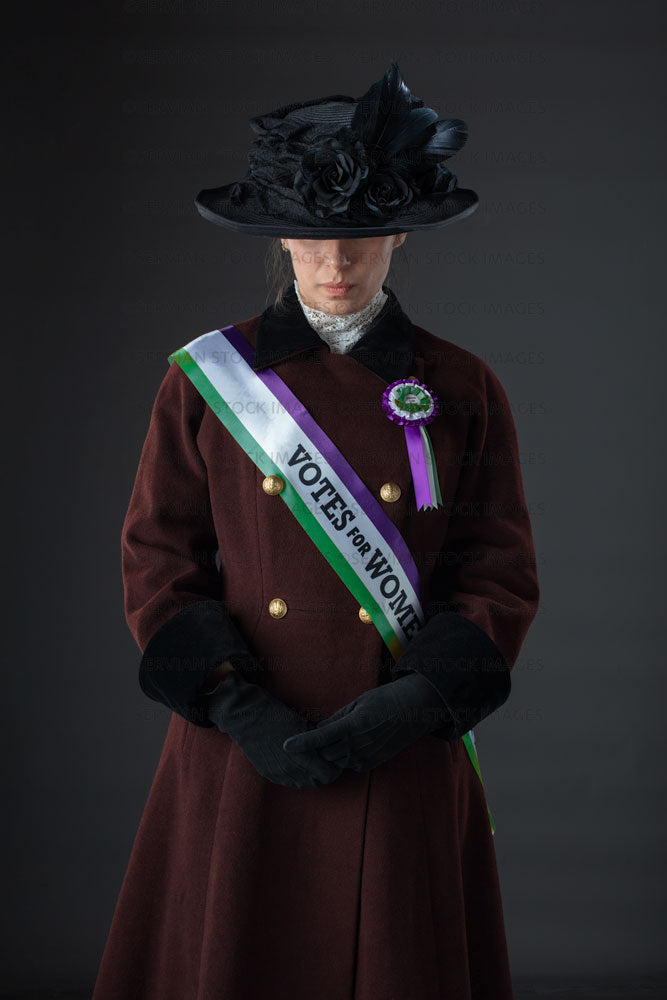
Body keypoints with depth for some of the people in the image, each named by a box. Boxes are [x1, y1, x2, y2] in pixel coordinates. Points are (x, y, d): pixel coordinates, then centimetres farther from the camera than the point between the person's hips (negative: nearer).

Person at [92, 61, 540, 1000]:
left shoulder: (462, 392, 1)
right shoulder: (207, 380, 0)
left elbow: (502, 578, 1)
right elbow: (159, 560, 0)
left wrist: (411, 705, -14)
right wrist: (240, 710, -13)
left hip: (401, 763, 0)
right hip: (241, 754, 0)